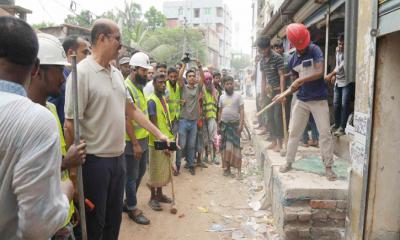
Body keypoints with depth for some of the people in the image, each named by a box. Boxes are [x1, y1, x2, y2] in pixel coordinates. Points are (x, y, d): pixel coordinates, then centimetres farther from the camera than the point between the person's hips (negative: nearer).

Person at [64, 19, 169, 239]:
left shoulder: (117, 73, 8)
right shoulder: (82, 72, -17)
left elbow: (131, 110, 15)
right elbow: (70, 124, -17)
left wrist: (158, 133, 13)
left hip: (118, 157, 7)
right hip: (95, 160, -7)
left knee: (114, 218, 21)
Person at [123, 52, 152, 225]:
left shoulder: (139, 86, 10)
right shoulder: (126, 88, -18)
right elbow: (127, 119, -21)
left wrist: (144, 138, 15)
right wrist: (135, 143, -20)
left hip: (144, 138, 9)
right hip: (132, 141, -9)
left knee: (140, 172, 19)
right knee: (131, 176, 6)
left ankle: (128, 201, 36)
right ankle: (133, 209, 22)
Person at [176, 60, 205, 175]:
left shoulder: (198, 87, 9)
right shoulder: (183, 87, 2)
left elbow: (203, 78, -3)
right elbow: (179, 77, -13)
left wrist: (199, 66, -13)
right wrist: (184, 65, -14)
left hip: (194, 120, 3)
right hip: (183, 120, -3)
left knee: (191, 145, 10)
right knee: (181, 145, 0)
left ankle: (191, 165, 21)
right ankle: (177, 165, 13)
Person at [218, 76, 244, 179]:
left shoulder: (238, 96, -2)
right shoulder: (222, 97, 10)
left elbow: (241, 111, -6)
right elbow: (220, 112, 14)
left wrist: (241, 124, -15)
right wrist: (219, 124, 10)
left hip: (235, 124, -4)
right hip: (224, 124, 4)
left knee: (235, 146, -7)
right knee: (225, 147, 6)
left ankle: (239, 170, -4)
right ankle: (226, 168, 15)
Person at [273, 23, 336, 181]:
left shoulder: (315, 50, -7)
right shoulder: (293, 60, 7)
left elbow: (320, 72, -20)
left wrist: (301, 80, -22)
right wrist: (284, 95, 3)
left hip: (319, 99, -4)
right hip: (301, 100, 5)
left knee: (325, 132, -3)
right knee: (293, 132, 8)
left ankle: (328, 167, 8)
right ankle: (288, 162, 21)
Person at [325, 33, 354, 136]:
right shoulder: (338, 51, 11)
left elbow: (342, 66, -22)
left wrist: (331, 75, -25)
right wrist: (334, 76, 8)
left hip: (347, 82, -7)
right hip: (338, 82, 7)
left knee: (344, 104, -10)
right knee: (336, 104, 10)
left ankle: (342, 128, -6)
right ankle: (337, 124, 23)